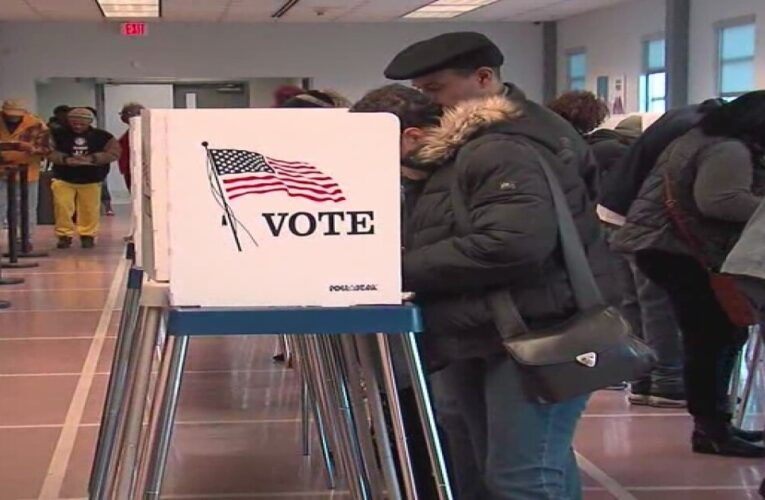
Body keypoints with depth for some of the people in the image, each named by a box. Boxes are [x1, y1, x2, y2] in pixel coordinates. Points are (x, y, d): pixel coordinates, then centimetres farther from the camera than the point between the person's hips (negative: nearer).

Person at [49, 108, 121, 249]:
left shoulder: (102, 136, -3)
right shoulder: (58, 135, -3)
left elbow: (113, 152, -12)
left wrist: (91, 159, -25)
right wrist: (65, 159, -29)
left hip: (91, 180, 0)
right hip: (63, 179, 0)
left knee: (90, 210, 3)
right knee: (63, 208, -7)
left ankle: (88, 235, 20)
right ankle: (64, 235, 7)